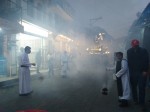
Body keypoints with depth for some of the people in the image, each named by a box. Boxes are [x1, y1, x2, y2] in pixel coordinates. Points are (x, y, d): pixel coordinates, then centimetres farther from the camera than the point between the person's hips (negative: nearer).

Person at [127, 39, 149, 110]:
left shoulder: (143, 51, -3)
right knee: (133, 87, 10)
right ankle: (135, 100, 26)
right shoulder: (129, 51, 3)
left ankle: (141, 102, 4)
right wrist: (130, 71, -2)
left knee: (142, 88, -5)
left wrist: (145, 71, -10)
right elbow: (129, 62, 3)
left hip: (142, 72, -2)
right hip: (133, 72, 2)